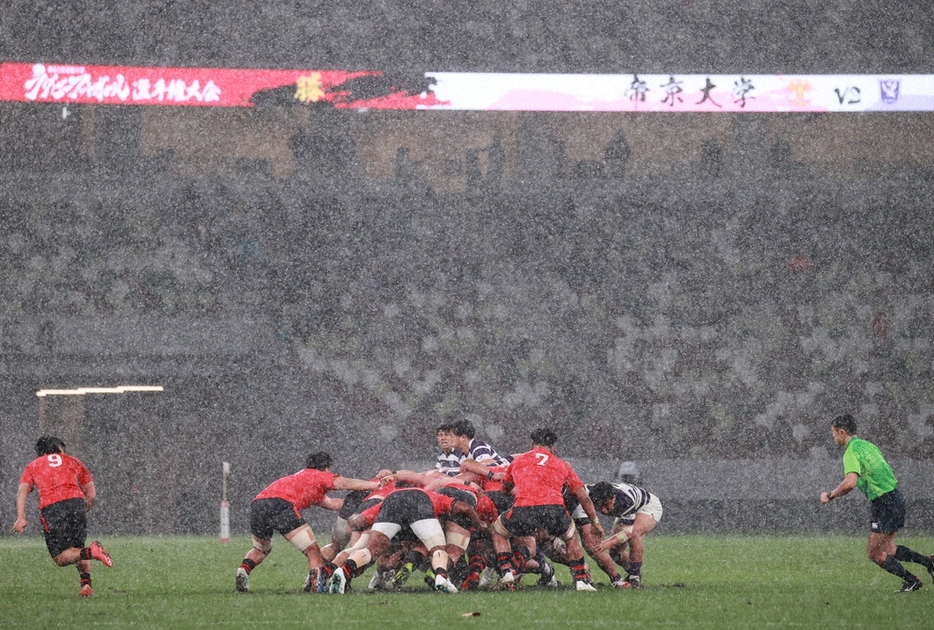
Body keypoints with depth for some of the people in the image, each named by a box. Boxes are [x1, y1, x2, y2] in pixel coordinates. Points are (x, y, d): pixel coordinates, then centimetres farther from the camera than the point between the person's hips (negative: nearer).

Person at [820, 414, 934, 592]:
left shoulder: (851, 453, -16)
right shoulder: (867, 445, 13)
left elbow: (850, 482, -32)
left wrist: (830, 495, -19)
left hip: (883, 503, -9)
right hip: (895, 496, 9)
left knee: (875, 553, 2)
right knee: (887, 548, 20)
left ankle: (910, 581, 7)